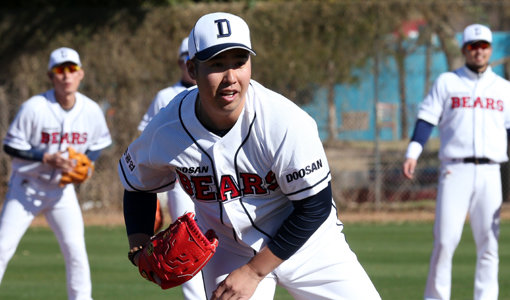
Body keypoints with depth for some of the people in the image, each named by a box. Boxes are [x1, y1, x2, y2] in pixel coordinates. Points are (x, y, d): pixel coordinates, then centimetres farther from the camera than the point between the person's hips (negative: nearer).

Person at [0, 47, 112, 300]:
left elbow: (98, 144, 10)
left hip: (63, 189, 3)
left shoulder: (92, 111, -7)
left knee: (75, 248, -5)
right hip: (27, 187, -3)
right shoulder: (34, 108, -19)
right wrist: (48, 159, -25)